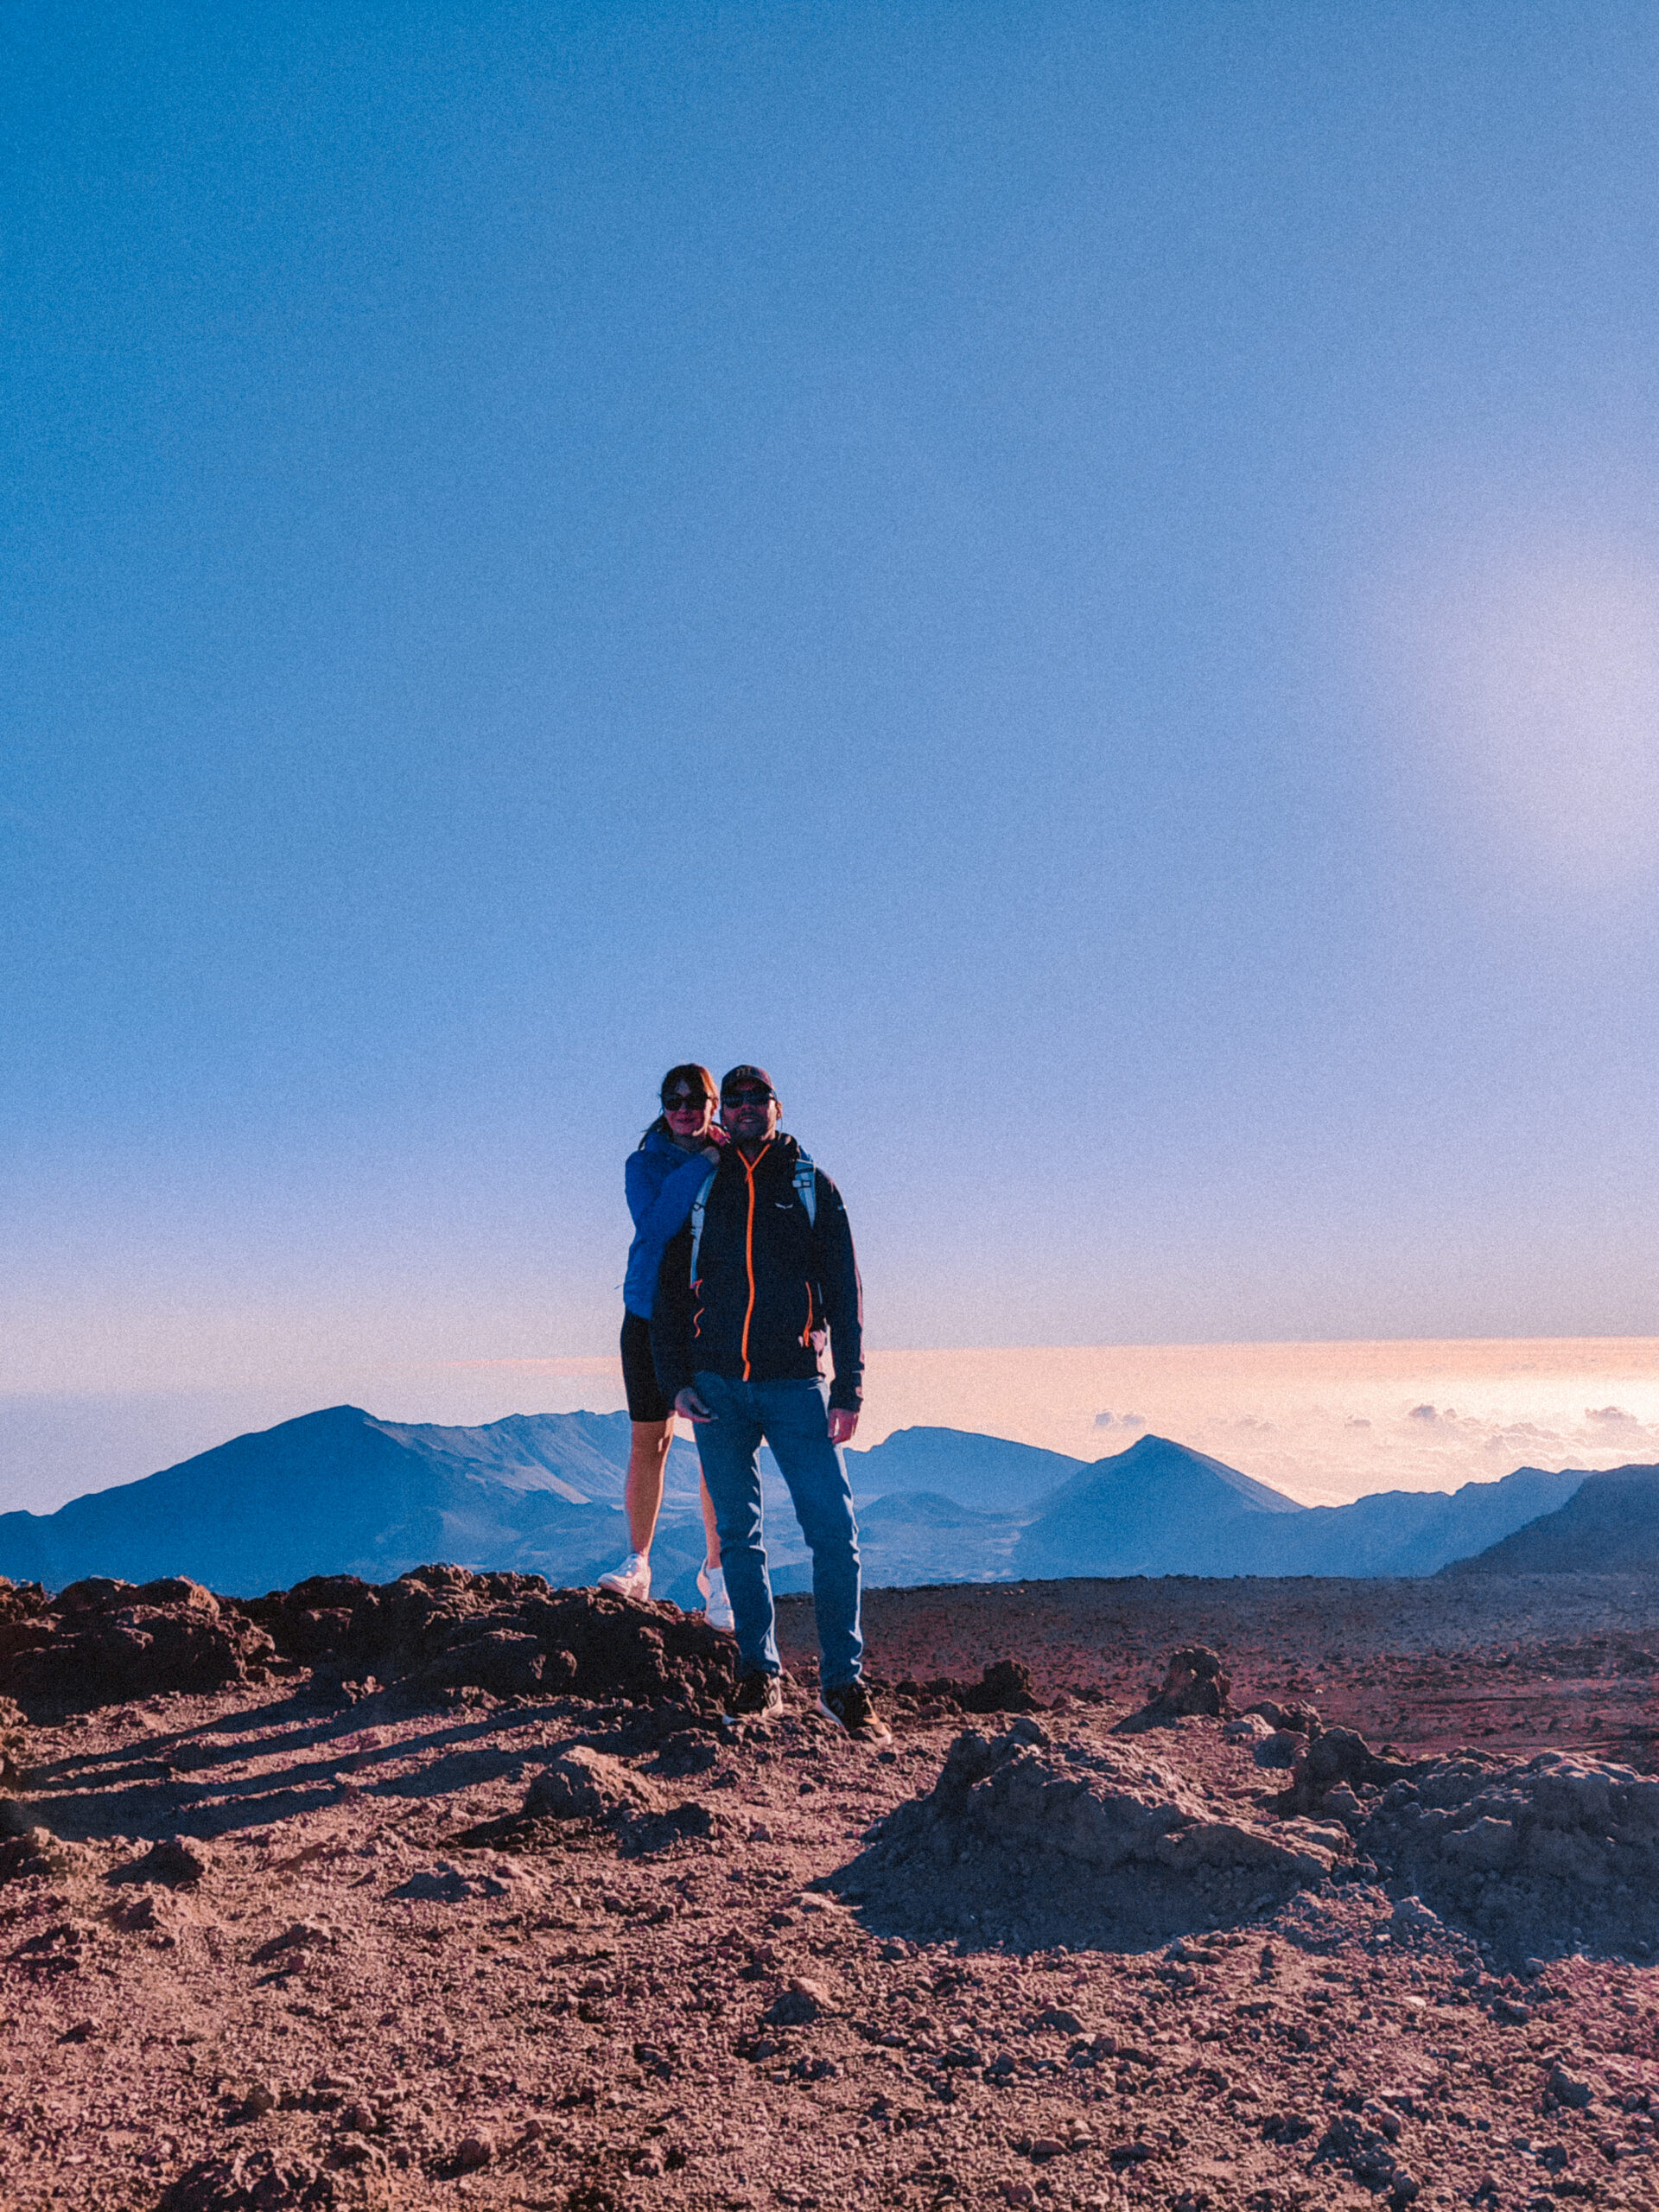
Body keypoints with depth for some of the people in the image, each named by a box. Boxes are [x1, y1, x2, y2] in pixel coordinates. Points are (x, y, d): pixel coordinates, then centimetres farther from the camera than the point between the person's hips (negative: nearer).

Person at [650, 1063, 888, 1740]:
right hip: (717, 1389, 2)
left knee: (834, 1529, -8)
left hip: (795, 1385, -1)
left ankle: (843, 1683, 1)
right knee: (739, 1536, 8)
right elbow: (668, 1291, 12)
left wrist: (848, 1390, -3)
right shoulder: (699, 1189, 10)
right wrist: (675, 1379, 0)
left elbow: (844, 1295, 5)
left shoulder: (812, 1188, 7)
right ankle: (758, 1674, 20)